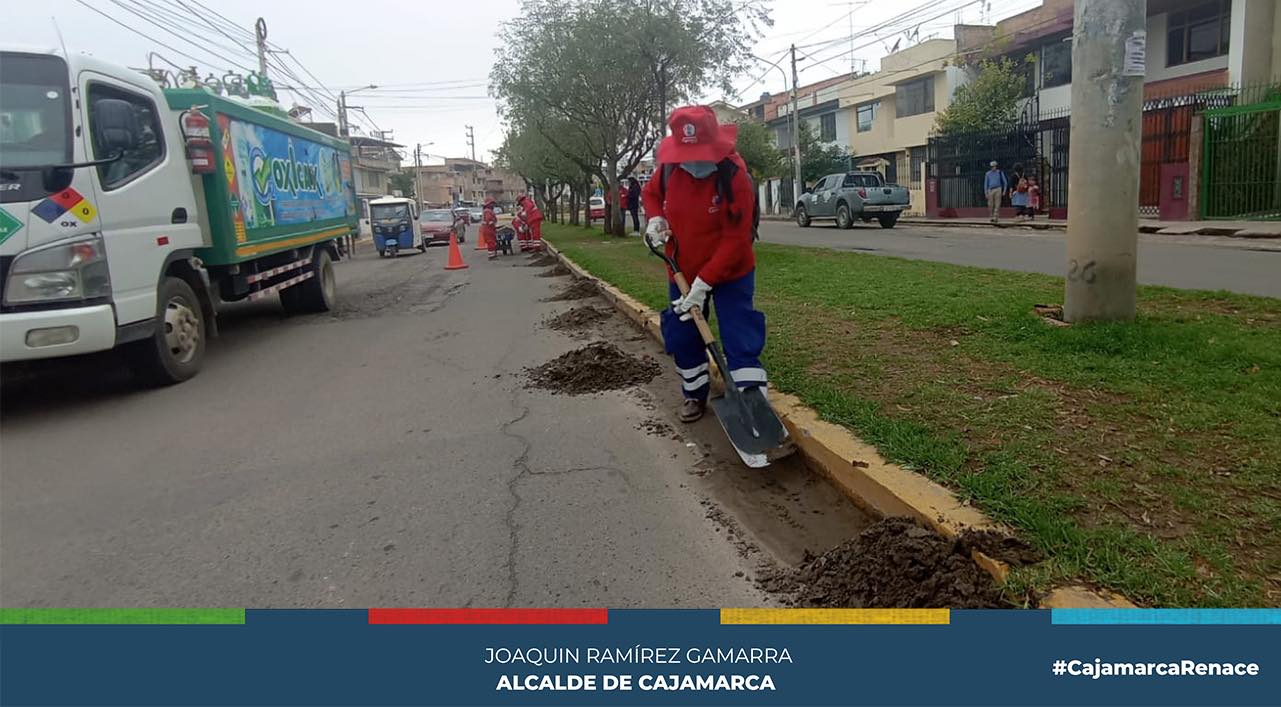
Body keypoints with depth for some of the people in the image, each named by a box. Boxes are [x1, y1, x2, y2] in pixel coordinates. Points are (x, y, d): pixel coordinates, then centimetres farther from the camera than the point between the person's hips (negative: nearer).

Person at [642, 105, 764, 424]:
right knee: (682, 337, 13)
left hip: (730, 272, -5)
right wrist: (655, 218, -9)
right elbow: (651, 192, 12)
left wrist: (704, 283, -27)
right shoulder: (669, 167, -12)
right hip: (682, 270, 5)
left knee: (740, 338, -8)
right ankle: (695, 394, 33)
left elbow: (735, 240, -26)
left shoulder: (735, 175, -26)